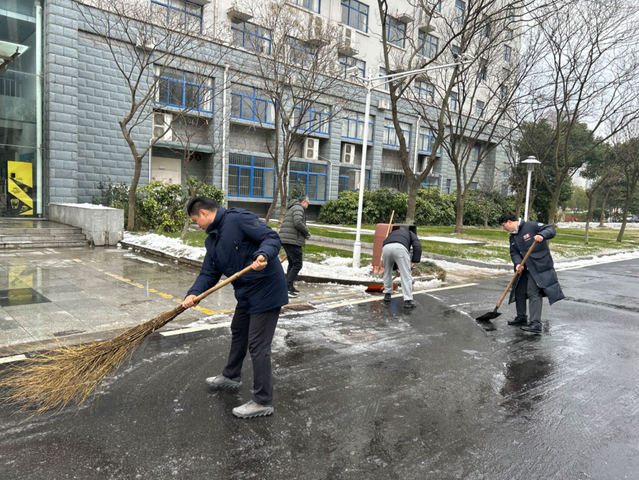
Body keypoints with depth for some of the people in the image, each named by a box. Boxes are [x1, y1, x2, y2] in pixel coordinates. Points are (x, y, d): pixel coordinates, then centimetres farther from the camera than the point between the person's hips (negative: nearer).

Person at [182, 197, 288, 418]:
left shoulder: (237, 218, -17)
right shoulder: (213, 240, 12)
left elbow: (272, 238, -23)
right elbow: (208, 273, 8)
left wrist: (263, 256, -42)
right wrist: (194, 293, -8)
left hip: (266, 290, -10)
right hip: (246, 293, 11)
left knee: (258, 345, -4)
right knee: (238, 333, 28)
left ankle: (263, 402, 10)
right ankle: (231, 377, 52)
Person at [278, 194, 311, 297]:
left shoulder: (292, 208, 25)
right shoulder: (298, 208, -6)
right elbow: (298, 222, -22)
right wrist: (307, 232, -9)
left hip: (285, 240, 10)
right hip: (293, 241, -10)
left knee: (292, 263, 17)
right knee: (297, 264, -8)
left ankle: (289, 287, 22)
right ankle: (287, 287, -11)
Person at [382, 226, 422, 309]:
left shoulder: (392, 233, 45)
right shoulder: (410, 233, 35)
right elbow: (417, 246, 13)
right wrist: (414, 261, 11)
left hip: (386, 248, 4)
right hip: (400, 248, -3)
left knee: (387, 272, 27)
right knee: (406, 276, 4)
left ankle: (387, 295, 34)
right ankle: (408, 301, 2)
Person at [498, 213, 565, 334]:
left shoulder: (531, 226, -9)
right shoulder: (513, 237, 13)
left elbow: (551, 229, -13)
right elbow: (514, 253, 5)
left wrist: (542, 235, -34)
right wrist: (518, 263, -14)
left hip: (538, 267, -8)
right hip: (524, 268, 8)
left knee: (534, 293, -12)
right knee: (519, 291, 13)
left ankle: (535, 324, -11)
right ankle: (521, 318, 30)